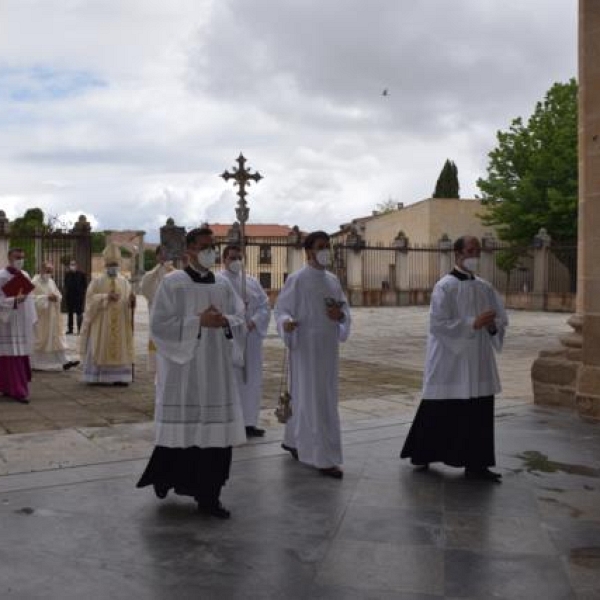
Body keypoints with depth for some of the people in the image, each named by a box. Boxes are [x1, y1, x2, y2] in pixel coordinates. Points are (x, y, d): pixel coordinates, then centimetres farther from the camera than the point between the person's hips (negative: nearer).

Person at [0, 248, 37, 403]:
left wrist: (32, 318, 12)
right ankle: (17, 390, -6)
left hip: (23, 322, 7)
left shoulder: (25, 275, 11)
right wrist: (14, 300, -25)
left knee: (22, 354, 8)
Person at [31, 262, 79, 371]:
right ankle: (35, 363, 11)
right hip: (40, 317, -7)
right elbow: (32, 298, -19)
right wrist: (46, 297, -23)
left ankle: (63, 361, 0)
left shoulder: (51, 282, 12)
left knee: (57, 338, 2)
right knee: (39, 339, 0)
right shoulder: (35, 282, -9)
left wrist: (56, 297, -10)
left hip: (52, 317, 7)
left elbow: (59, 295, 13)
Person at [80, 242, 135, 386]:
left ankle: (118, 376, 3)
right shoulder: (97, 282, 2)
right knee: (100, 350, -2)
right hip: (101, 324, -2)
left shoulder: (124, 282, 8)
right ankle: (98, 377, 3)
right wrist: (106, 297, -20)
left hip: (120, 324, 2)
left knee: (119, 349, 0)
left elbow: (128, 304, 3)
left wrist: (131, 301, -19)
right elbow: (91, 299, -9)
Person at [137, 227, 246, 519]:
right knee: (180, 428, 5)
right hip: (181, 368, -4)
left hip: (216, 370, 4)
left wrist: (224, 321, -11)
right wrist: (198, 322, -17)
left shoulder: (223, 285, 10)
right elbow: (159, 324, -11)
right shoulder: (172, 283, -5)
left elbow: (241, 318, 10)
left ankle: (208, 496, 13)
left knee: (215, 431, 3)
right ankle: (164, 477, 32)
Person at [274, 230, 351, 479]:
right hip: (307, 346, -7)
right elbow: (281, 308, -8)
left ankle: (293, 440, 34)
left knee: (305, 396, 16)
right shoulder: (297, 279, -8)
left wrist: (341, 315, -8)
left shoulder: (332, 280, 10)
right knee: (316, 400, -6)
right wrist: (286, 322, -30)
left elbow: (344, 307, 15)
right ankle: (324, 458, -1)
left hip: (328, 347, 7)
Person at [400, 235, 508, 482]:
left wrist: (493, 325, -11)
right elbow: (438, 324, -17)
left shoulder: (485, 288, 9)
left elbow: (501, 320, 12)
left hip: (479, 364, 6)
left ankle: (475, 464, 15)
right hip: (449, 362, -6)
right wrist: (473, 323, -22)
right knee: (438, 413, 5)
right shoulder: (445, 286, -9)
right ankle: (421, 455, 24)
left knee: (479, 415, 5)